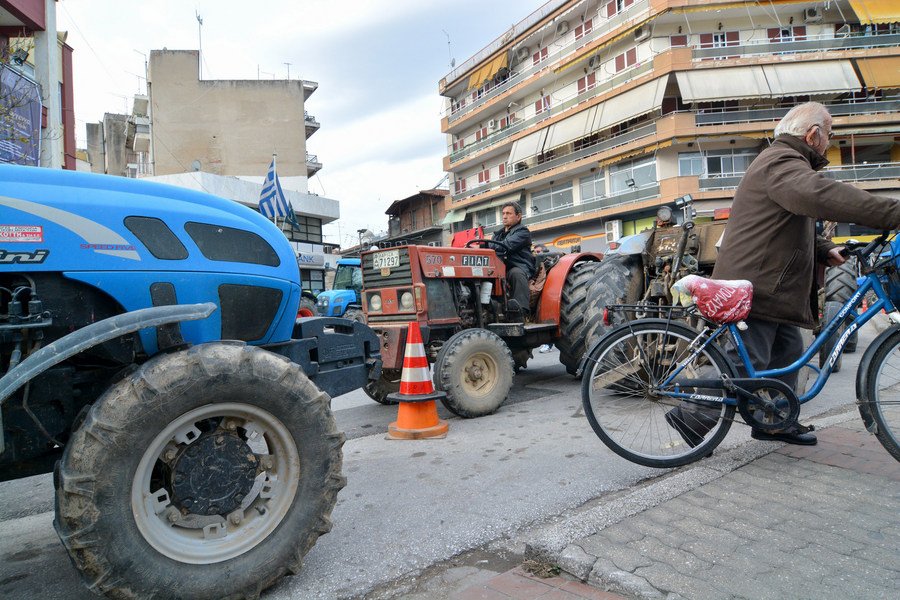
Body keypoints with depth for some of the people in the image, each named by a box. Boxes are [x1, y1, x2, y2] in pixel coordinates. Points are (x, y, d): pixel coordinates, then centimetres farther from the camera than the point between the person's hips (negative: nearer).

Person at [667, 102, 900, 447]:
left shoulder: (785, 163, 25)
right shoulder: (782, 162, -13)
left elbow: (793, 228, 29)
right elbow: (819, 195, -35)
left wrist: (824, 250, 13)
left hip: (773, 286, 11)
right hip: (755, 286, -11)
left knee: (787, 355, 17)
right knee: (748, 364, -10)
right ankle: (692, 417, 0)